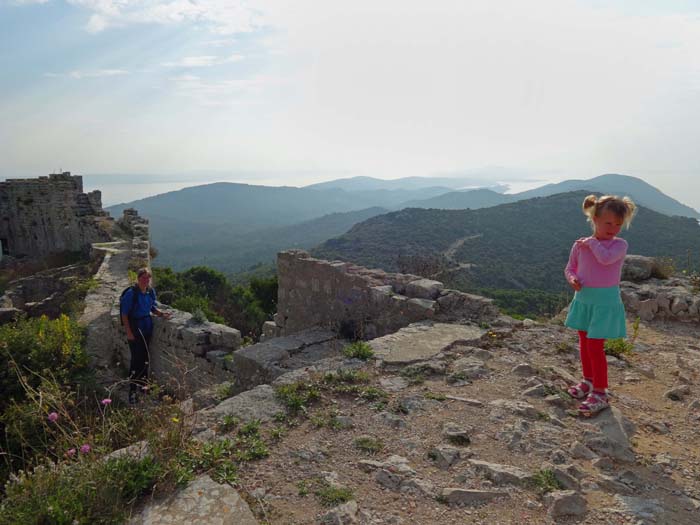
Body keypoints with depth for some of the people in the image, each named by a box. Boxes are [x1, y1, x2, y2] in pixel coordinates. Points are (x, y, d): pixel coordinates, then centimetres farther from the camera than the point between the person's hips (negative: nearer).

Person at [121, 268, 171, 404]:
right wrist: (129, 332, -15)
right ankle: (132, 390, 5)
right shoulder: (131, 293, -18)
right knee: (136, 358, -6)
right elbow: (124, 314, -14)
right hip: (134, 327, -6)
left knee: (145, 357, 14)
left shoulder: (151, 292, -1)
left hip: (147, 326, 6)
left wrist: (161, 313, -5)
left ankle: (143, 383, 32)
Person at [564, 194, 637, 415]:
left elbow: (605, 258, -30)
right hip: (583, 299, 5)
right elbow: (570, 268, 10)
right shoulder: (580, 244, 0)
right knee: (584, 343, 18)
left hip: (605, 301, -5)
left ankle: (600, 393, 7)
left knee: (594, 347, -7)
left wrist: (592, 242, -16)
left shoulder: (619, 244, -10)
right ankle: (588, 381, 38)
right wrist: (573, 279, -11)